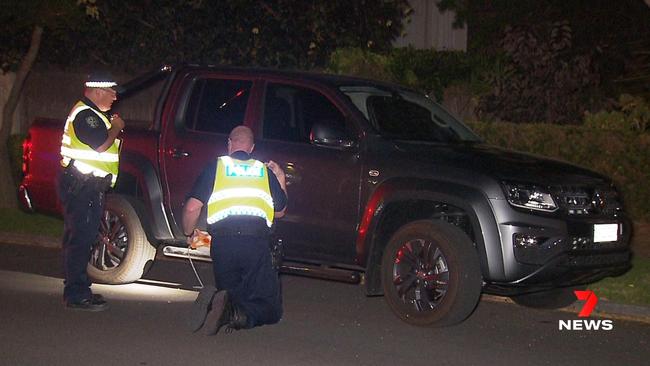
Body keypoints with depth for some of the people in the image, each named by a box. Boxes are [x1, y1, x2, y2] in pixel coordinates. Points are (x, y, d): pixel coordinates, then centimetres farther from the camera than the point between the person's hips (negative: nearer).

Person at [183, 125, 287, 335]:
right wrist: (280, 180, 38)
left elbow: (192, 208, 5)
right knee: (270, 309, 5)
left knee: (232, 293, 19)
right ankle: (239, 315, -28)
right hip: (256, 241, 0)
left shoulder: (216, 167, 13)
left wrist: (188, 233, 24)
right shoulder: (265, 171, 18)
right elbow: (280, 211, 27)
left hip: (222, 241, 1)